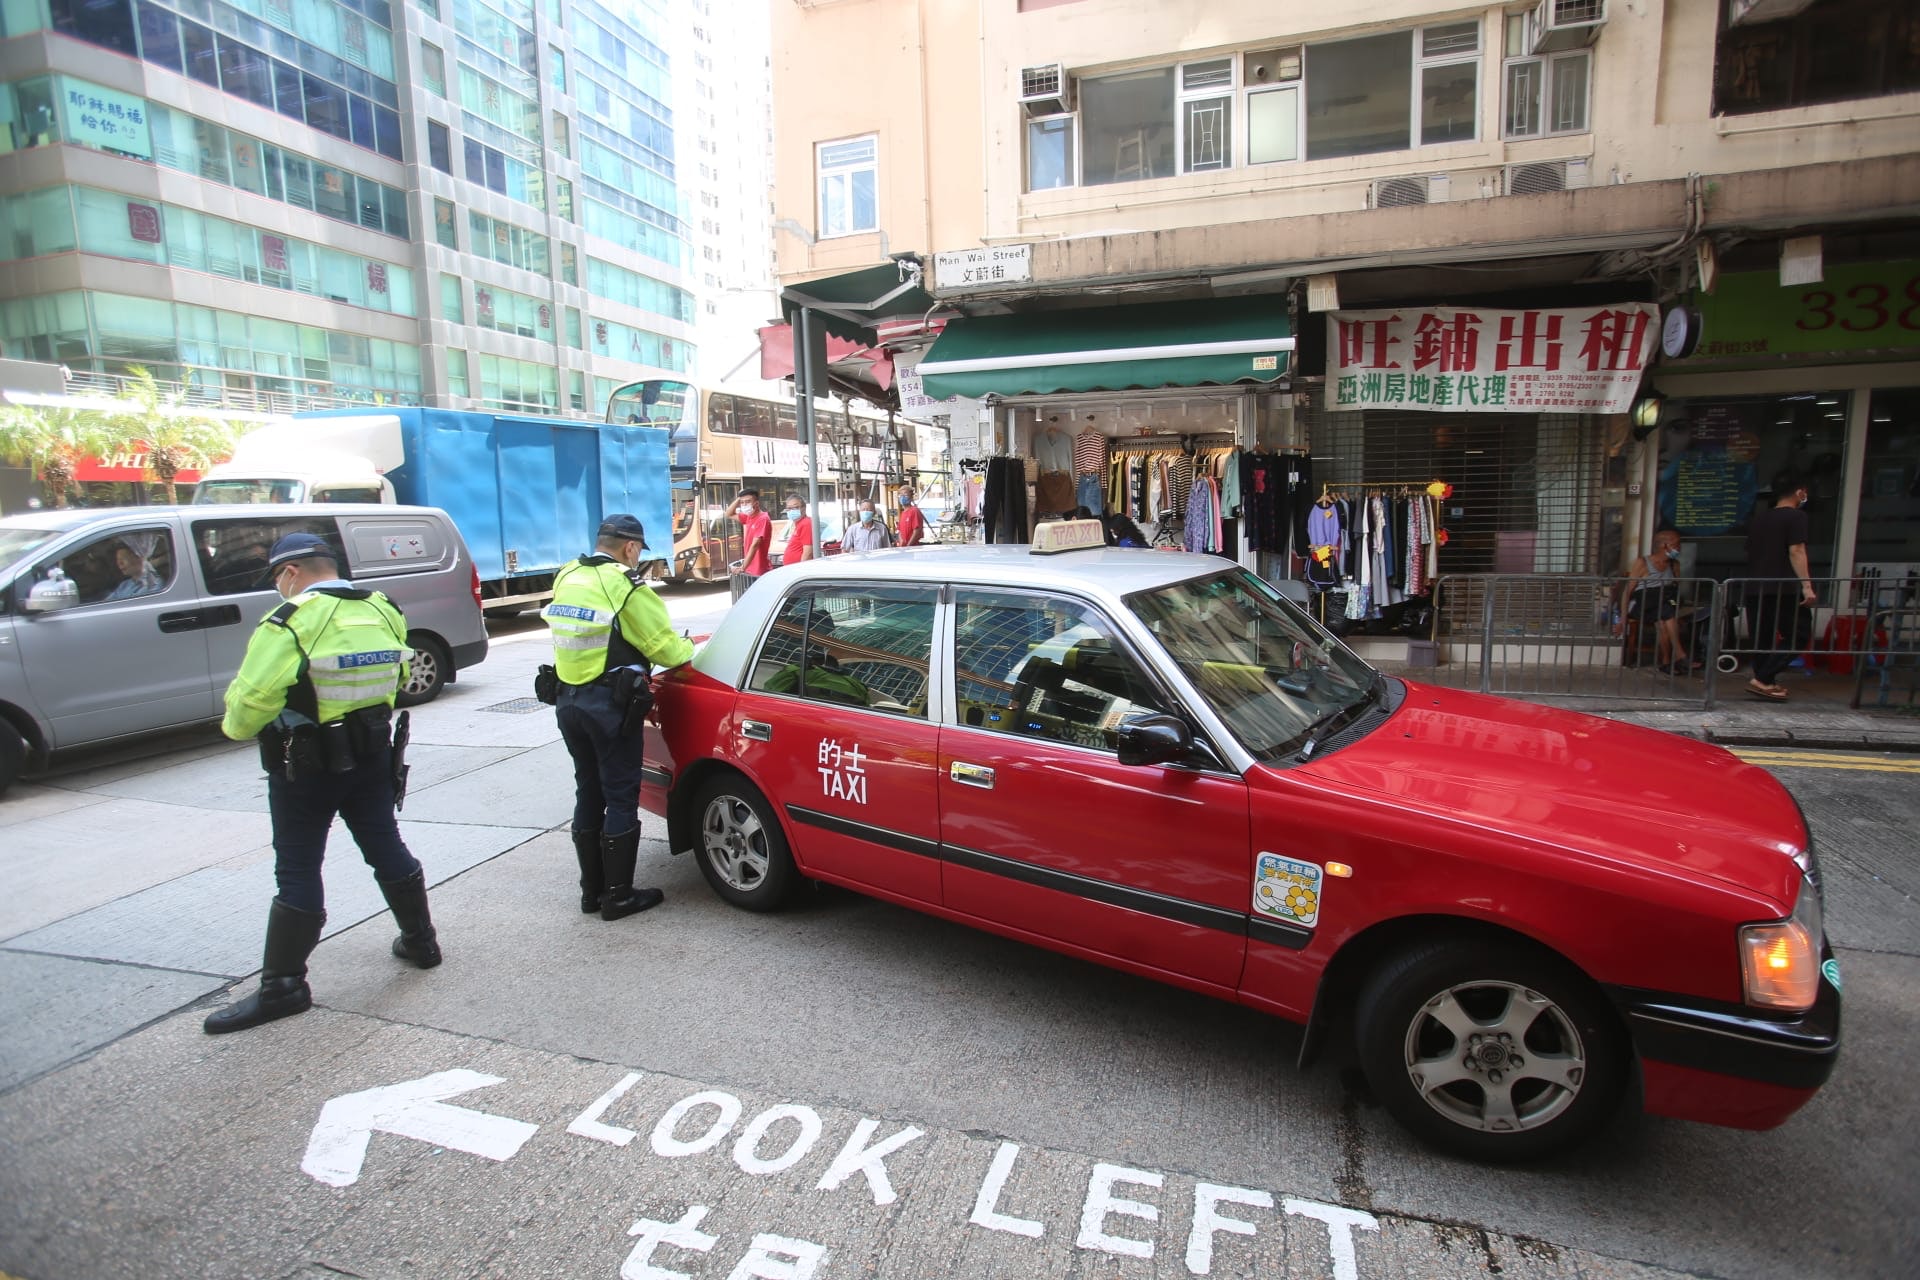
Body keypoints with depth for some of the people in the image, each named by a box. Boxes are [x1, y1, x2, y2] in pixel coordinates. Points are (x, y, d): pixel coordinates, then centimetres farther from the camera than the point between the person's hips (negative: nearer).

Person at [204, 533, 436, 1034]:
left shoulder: (290, 622, -18)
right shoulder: (383, 609, 2)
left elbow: (252, 697, -21)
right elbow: (398, 677, 8)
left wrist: (236, 728, 0)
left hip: (306, 765, -6)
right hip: (372, 753, 6)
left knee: (297, 870, 2)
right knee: (386, 847, 18)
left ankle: (283, 986, 10)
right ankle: (420, 940, 30)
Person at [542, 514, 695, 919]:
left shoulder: (567, 577, 8)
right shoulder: (625, 585, -14)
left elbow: (576, 636, 10)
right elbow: (665, 648, -10)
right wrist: (689, 648, 12)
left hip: (568, 699, 7)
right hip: (609, 703, -7)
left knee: (588, 793, 17)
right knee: (621, 798, 3)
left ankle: (591, 890, 26)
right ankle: (618, 896, 11)